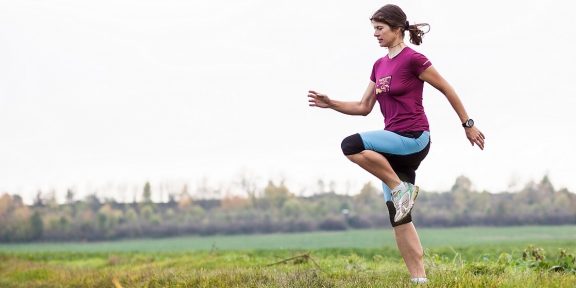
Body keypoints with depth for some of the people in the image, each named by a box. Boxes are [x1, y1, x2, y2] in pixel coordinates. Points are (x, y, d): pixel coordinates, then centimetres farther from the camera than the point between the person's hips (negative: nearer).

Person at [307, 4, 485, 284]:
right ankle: (419, 279, 6)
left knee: (351, 145, -28)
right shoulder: (379, 65, 14)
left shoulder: (413, 60, -9)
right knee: (398, 218, 4)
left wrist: (468, 125, 3)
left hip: (413, 139, -8)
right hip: (394, 143, 8)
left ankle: (402, 187, -14)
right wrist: (330, 103, 3)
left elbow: (447, 90, -2)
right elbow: (364, 107, 16)